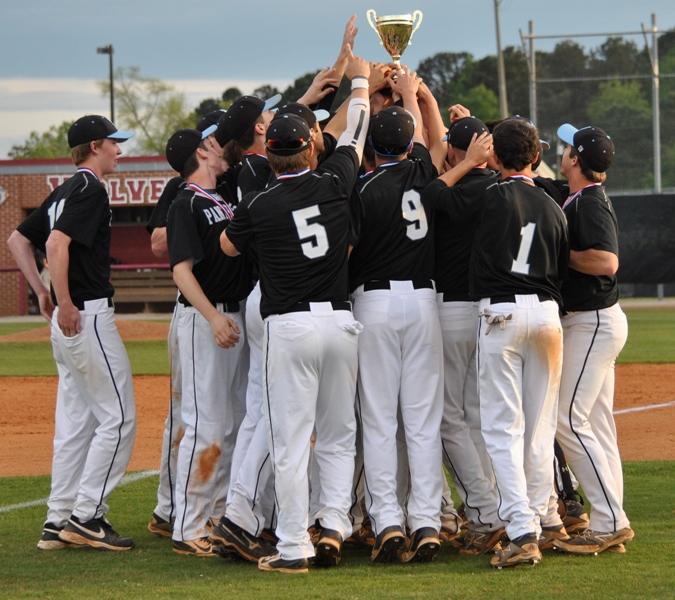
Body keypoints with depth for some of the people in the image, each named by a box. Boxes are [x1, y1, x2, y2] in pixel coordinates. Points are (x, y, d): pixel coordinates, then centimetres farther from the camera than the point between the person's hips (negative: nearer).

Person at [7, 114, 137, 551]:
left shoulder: (64, 193, 17)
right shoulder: (90, 190, -12)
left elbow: (17, 240, 23)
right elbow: (56, 244, -24)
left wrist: (42, 291, 17)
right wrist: (65, 304, -22)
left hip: (68, 322, 10)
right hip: (88, 315, -10)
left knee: (76, 423, 11)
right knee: (118, 417, -6)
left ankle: (59, 522, 11)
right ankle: (87, 515, -8)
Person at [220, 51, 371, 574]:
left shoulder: (258, 207, -5)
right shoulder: (334, 185, 0)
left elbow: (228, 247, 15)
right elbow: (355, 136, 18)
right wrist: (360, 80, 33)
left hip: (288, 325, -3)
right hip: (340, 319, 3)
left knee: (290, 440, -2)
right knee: (338, 435, 14)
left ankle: (293, 547, -3)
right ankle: (335, 525, 2)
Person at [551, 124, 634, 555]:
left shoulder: (590, 204, -18)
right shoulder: (578, 199, 13)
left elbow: (606, 261, -31)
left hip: (593, 322, -10)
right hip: (592, 321, 10)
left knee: (569, 420, -11)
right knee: (596, 421, 11)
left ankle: (609, 523, -12)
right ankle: (611, 523, 14)